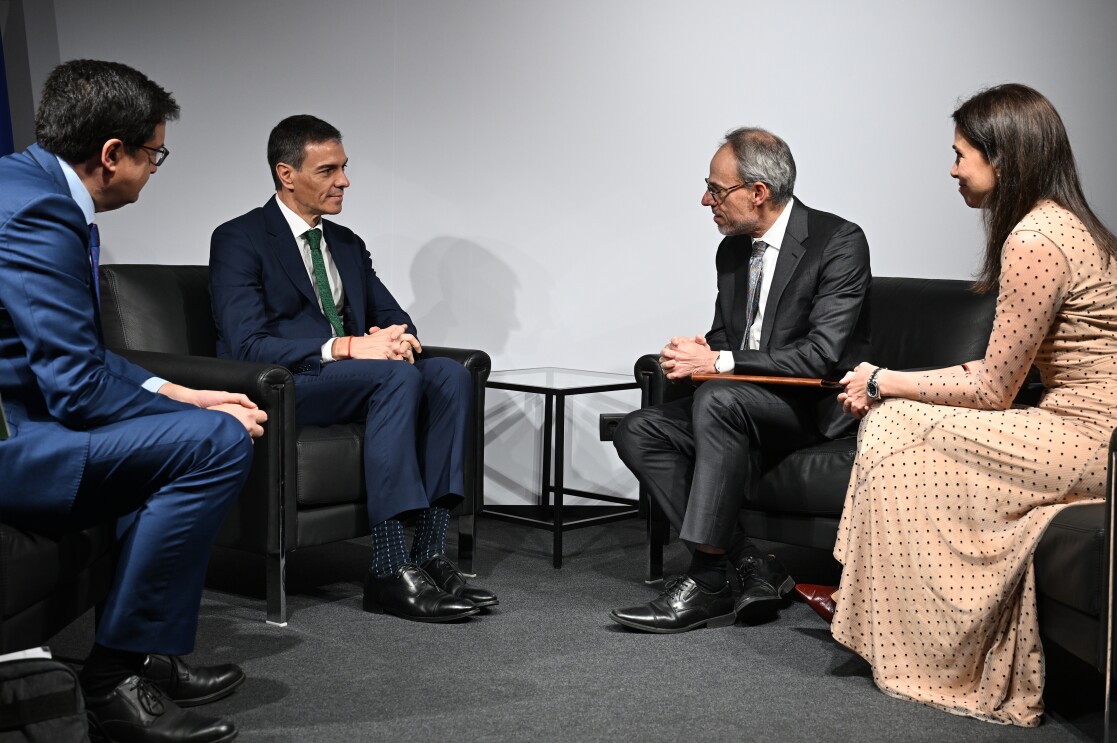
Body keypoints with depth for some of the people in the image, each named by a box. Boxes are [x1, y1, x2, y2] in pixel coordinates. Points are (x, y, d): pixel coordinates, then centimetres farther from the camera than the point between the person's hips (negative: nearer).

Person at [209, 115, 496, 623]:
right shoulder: (239, 240, -4)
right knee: (398, 377, -32)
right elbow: (246, 344, -16)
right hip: (278, 389, -7)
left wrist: (399, 336, -11)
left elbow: (390, 312, 16)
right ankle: (388, 572, -35)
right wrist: (345, 347, -26)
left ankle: (428, 555, -25)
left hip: (351, 377, 7)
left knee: (449, 373, -20)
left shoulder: (346, 244, 20)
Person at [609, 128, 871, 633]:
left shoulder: (839, 242, -13)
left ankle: (707, 582, -30)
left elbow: (822, 355, -21)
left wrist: (718, 362, -22)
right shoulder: (733, 249, 11)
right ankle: (749, 566, -16)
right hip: (741, 404, 8)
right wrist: (693, 353, -7)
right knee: (637, 433, -12)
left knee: (719, 399, -35)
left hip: (815, 407, -8)